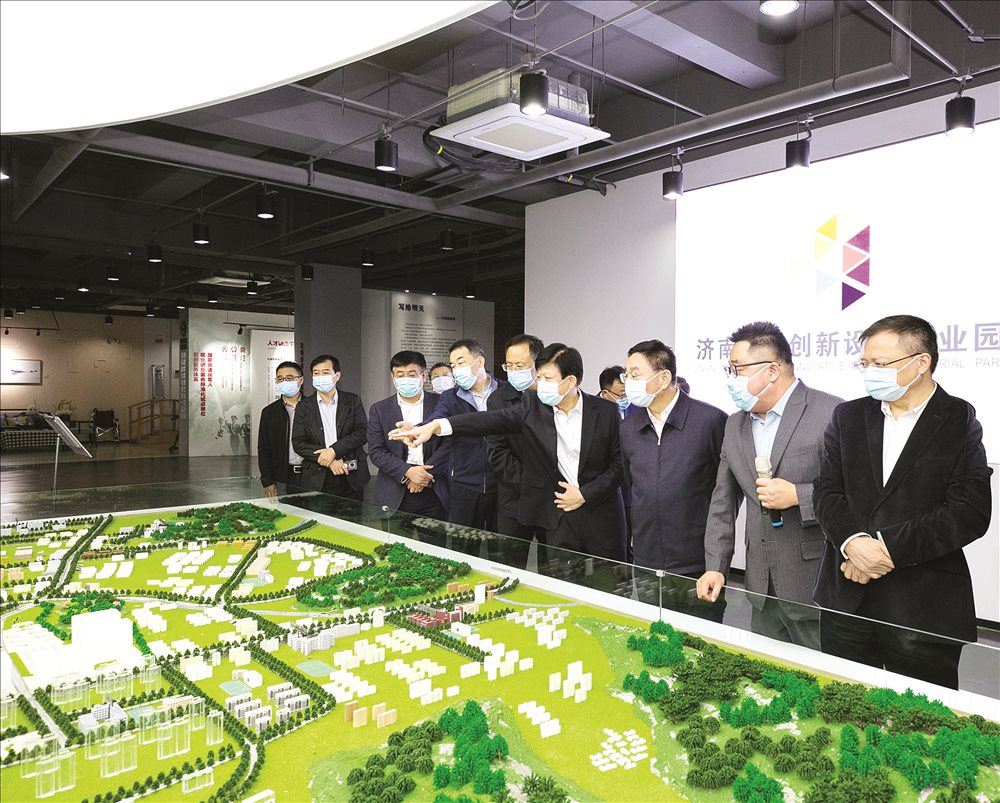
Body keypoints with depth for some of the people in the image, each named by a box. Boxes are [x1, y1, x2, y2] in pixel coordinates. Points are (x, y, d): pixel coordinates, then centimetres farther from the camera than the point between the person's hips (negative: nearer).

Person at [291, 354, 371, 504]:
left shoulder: (353, 401, 6)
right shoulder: (304, 406, 6)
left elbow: (362, 433, -4)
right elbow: (298, 443, -1)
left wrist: (334, 451, -17)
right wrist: (329, 460, -13)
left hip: (351, 479, 0)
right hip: (317, 480, 0)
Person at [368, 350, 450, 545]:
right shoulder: (379, 409, 6)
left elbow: (449, 443, -2)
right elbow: (376, 451, 0)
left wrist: (427, 474, -13)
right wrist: (407, 472, -14)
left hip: (433, 492, 0)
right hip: (395, 496, 0)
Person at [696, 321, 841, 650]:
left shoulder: (831, 413, -13)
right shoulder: (735, 425, 9)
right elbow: (723, 502, 13)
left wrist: (798, 496, -21)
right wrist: (715, 567, 7)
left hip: (815, 587, -6)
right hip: (762, 587, 6)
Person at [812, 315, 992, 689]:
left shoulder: (962, 422, -3)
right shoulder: (848, 416, 8)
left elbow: (971, 512, -12)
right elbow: (826, 491, 3)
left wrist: (887, 546, -17)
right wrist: (852, 541, -16)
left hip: (925, 609, -3)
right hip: (845, 599, 3)